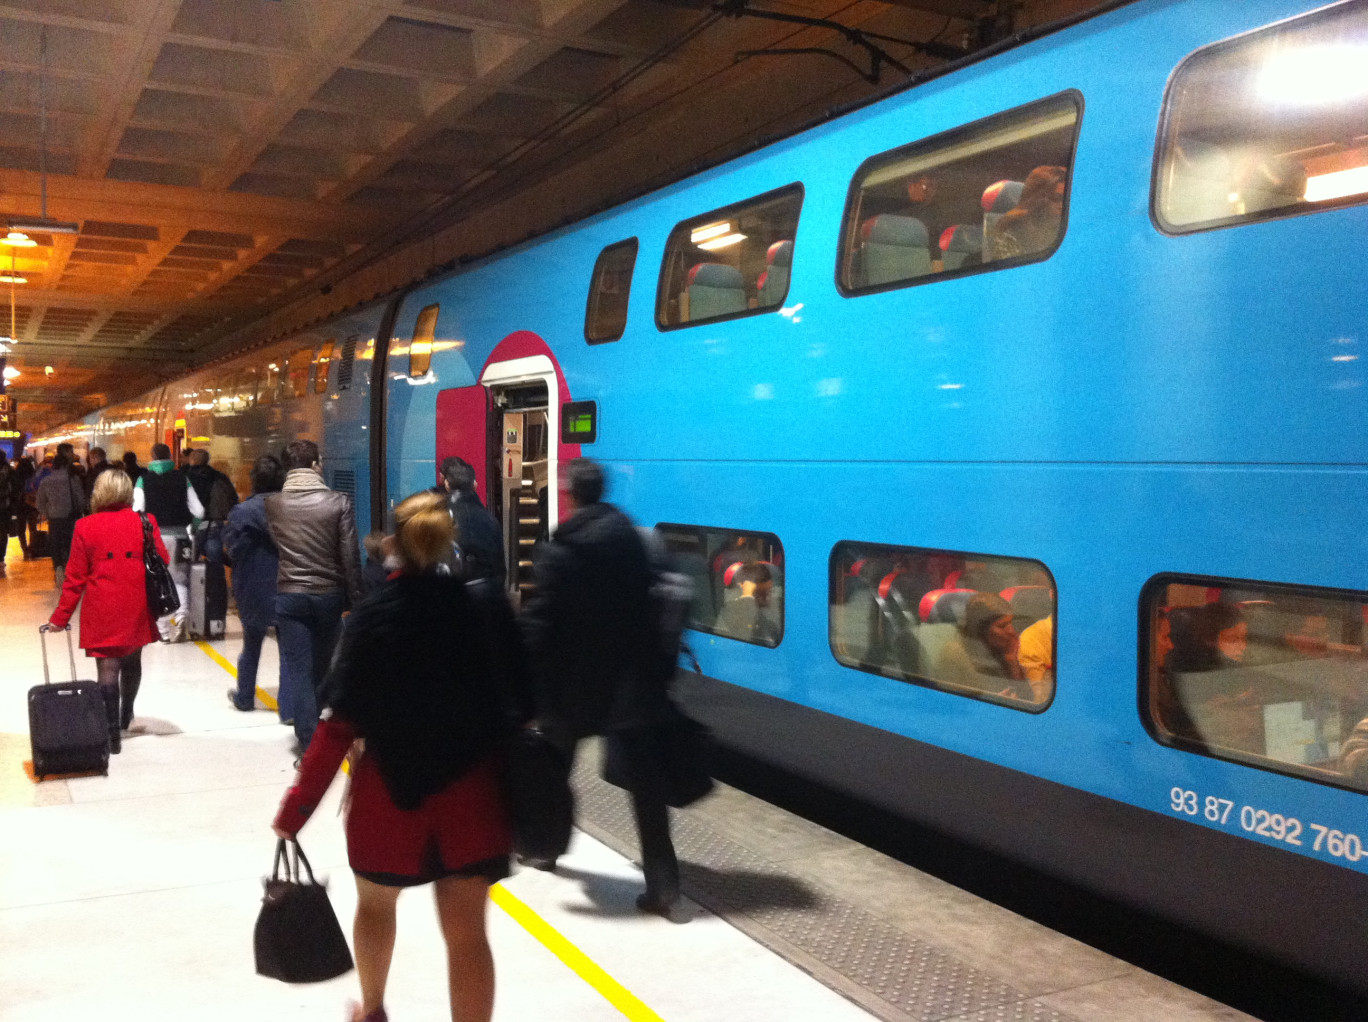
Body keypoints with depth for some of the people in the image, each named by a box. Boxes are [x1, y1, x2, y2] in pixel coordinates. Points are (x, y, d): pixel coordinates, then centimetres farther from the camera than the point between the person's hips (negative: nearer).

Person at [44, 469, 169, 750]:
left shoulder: (85, 527, -5)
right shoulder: (144, 522, -4)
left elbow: (75, 577, -3)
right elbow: (163, 560, -1)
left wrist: (61, 617, 5)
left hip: (101, 611, -2)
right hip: (136, 611, 2)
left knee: (108, 669, 0)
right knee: (132, 662, 22)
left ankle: (113, 734, -2)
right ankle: (126, 716, 40)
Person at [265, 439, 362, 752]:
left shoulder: (273, 504, -4)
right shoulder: (338, 502, -9)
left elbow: (275, 543, 11)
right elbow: (350, 557, -8)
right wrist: (355, 598, 0)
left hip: (289, 595, 0)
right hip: (329, 594, 0)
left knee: (297, 667, 4)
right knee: (321, 665, 16)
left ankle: (309, 741, 2)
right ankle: (312, 726, 29)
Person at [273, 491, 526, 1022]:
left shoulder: (371, 616, -11)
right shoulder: (488, 607, -6)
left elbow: (340, 724, -13)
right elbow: (518, 699, -3)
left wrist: (297, 807, -7)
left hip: (391, 783, 0)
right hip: (471, 785, 0)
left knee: (376, 902, 26)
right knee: (466, 932, 4)